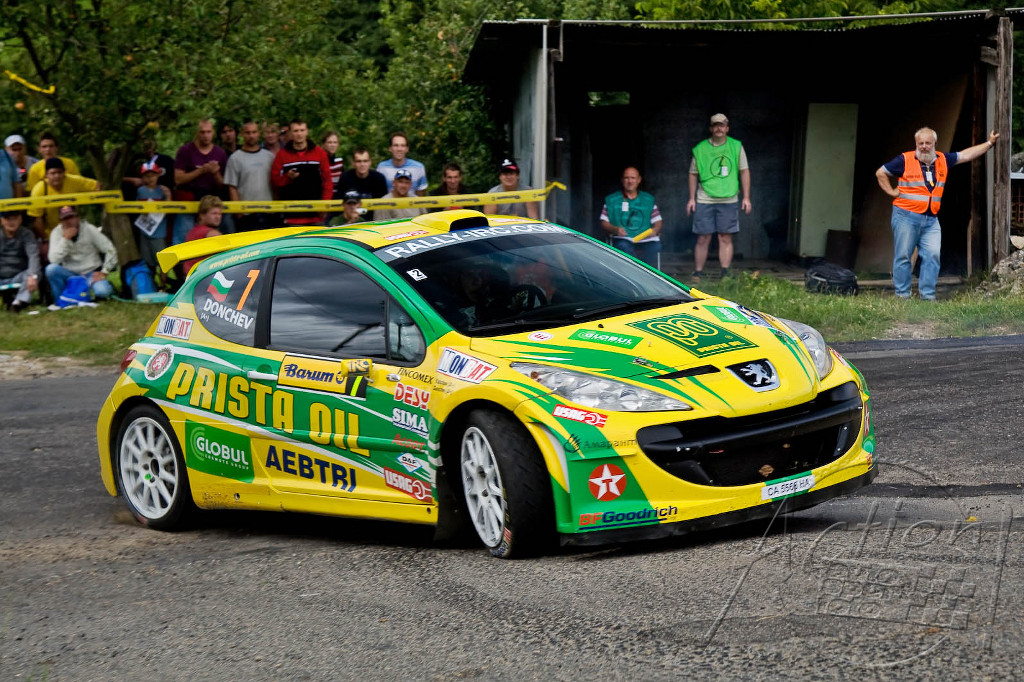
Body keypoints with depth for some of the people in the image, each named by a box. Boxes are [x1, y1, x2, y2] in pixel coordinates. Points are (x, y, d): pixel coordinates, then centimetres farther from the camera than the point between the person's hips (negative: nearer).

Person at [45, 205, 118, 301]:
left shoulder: (89, 229, -5)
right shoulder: (56, 232, -3)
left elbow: (110, 250, -4)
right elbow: (54, 260, -16)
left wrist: (104, 272, -10)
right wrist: (65, 239, -21)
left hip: (91, 274, -2)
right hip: (70, 274, 2)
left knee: (102, 292, -33)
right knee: (51, 269, -30)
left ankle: (108, 287, 4)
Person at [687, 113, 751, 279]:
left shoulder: (736, 147, 7)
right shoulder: (700, 149, 5)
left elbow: (744, 172, 10)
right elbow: (693, 174, 11)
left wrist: (746, 197, 5)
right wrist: (692, 198, 6)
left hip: (729, 200, 0)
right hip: (704, 201, 0)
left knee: (726, 239, 0)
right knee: (703, 239, 0)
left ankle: (725, 274, 2)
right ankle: (698, 273, 8)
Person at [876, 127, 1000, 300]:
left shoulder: (943, 160, 11)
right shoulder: (905, 160, -2)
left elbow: (966, 155, 20)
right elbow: (880, 173, 6)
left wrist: (989, 143, 23)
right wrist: (891, 192, 0)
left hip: (931, 220, 4)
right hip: (906, 216, -4)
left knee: (932, 256, -3)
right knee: (903, 257, -1)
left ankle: (928, 294, 2)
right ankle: (902, 295, 5)